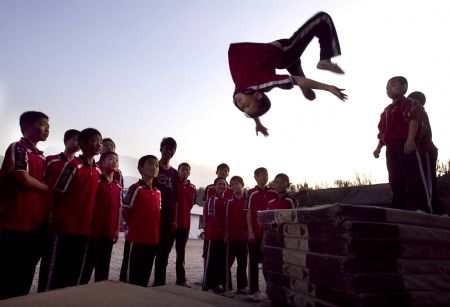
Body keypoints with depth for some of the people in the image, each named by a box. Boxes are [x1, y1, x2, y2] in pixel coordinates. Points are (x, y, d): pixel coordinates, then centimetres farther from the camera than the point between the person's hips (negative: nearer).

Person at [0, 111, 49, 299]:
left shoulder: (42, 158, 17)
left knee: (25, 276, 13)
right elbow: (24, 180, -16)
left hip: (37, 225, 7)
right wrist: (50, 189, 1)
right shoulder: (18, 148, -5)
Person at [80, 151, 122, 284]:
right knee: (87, 264, 4)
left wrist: (117, 229, 10)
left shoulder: (118, 187, 10)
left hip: (109, 232, 5)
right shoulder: (96, 181, -7)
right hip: (94, 230, -5)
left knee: (103, 266, 13)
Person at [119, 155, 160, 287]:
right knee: (130, 274, 4)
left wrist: (156, 232, 12)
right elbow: (125, 212, -7)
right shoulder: (136, 188, -10)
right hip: (136, 238, -6)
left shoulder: (158, 192, 11)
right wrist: (135, 227, 1)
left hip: (153, 239, 6)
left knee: (145, 274, 16)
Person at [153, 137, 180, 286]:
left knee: (163, 253, 9)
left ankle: (160, 283, 19)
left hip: (169, 218, 4)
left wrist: (175, 219, 4)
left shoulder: (175, 174, 12)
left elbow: (175, 199, 11)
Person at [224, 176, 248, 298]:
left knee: (242, 263, 12)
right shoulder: (229, 201, 0)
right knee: (228, 262, -1)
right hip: (231, 236, -2)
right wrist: (227, 233, -7)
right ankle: (228, 288, 7)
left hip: (243, 237, 2)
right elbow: (226, 218, -1)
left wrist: (247, 233, -4)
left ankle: (242, 286, 24)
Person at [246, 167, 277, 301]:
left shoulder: (273, 193, 7)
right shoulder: (251, 193, -2)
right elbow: (248, 213, -5)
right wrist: (250, 232, -10)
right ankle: (254, 291, 8)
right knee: (254, 262, 4)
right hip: (255, 233, -3)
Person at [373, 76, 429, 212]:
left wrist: (411, 139, -27)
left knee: (412, 178, -12)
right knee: (395, 181, 5)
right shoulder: (386, 110, 27)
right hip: (391, 149, 8)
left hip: (405, 145, -8)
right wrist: (378, 148, 16)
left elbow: (414, 119, -13)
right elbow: (383, 131, 25)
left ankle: (420, 209, -10)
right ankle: (400, 210, 9)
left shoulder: (410, 103, 4)